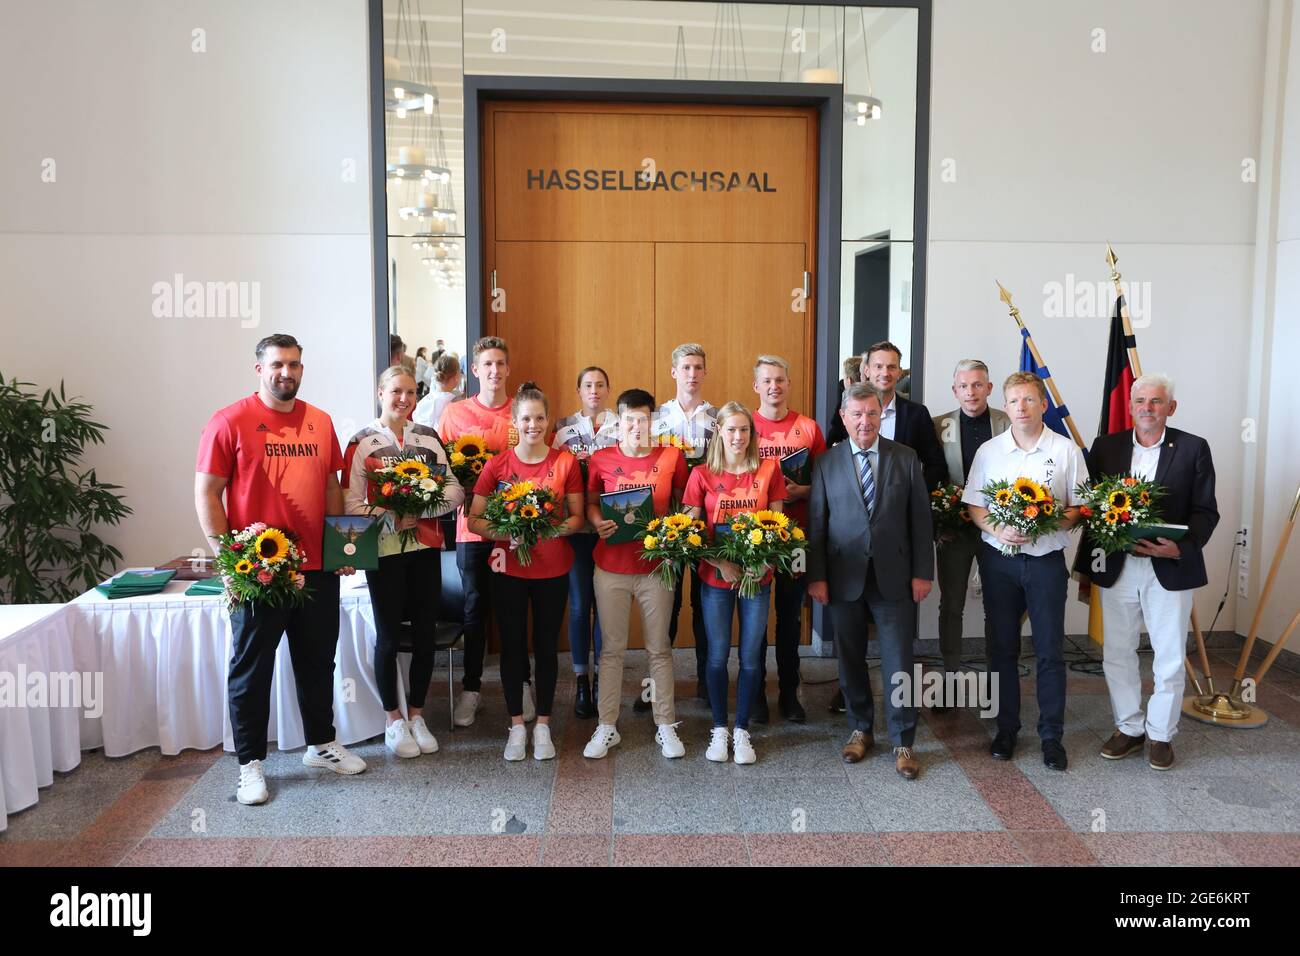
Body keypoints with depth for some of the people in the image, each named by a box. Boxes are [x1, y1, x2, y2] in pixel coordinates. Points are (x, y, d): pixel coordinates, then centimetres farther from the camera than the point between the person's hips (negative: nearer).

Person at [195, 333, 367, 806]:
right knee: (251, 669, 8)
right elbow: (206, 494, -7)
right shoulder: (229, 422, -7)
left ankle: (321, 744, 34)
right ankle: (250, 763, 22)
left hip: (317, 567, 5)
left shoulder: (320, 422, 8)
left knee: (318, 661, 17)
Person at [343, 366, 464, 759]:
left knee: (425, 634, 8)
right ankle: (394, 721, 21)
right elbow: (350, 503, -8)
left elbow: (455, 489, 2)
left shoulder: (429, 437, 8)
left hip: (426, 547, 3)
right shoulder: (362, 441, -2)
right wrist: (390, 517, -21)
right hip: (384, 550, -3)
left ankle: (417, 716, 24)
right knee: (389, 636, 6)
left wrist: (422, 510, -14)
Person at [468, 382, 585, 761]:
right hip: (509, 568, 0)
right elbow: (474, 520, -2)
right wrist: (506, 533, -19)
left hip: (553, 569, 0)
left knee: (546, 646, 9)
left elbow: (577, 517, 2)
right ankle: (517, 725, 23)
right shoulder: (497, 465, -2)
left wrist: (556, 529, -18)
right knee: (512, 646, 8)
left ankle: (542, 725, 23)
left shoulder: (565, 463, -2)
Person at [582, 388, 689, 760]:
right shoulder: (601, 460, -1)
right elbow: (590, 504, 9)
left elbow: (683, 504, 9)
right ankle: (607, 726, 20)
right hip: (611, 566, 0)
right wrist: (598, 522, -11)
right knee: (612, 648, 8)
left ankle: (666, 725, 21)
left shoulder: (672, 457, -2)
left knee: (659, 648, 9)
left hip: (656, 566, 0)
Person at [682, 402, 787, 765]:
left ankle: (742, 730, 21)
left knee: (751, 657, 6)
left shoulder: (769, 470, 0)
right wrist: (721, 564, -14)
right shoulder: (702, 475, -3)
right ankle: (719, 729, 23)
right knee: (718, 656, 7)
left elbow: (777, 525, 2)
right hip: (715, 578, -1)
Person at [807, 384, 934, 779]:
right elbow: (816, 524, 1)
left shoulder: (906, 458, 2)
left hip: (894, 577, 0)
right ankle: (860, 729, 29)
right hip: (844, 579, 1)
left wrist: (922, 572, -1)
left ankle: (903, 743, 15)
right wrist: (816, 577, -3)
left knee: (898, 661, 3)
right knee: (851, 660, 11)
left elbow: (920, 519, 3)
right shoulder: (826, 463, 1)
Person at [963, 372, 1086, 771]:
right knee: (1002, 648, 9)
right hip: (999, 558, 2)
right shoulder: (989, 451, 4)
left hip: (1047, 560, -1)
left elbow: (1079, 507, 3)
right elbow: (974, 506, 5)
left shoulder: (1067, 450, 0)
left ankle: (1052, 735, 15)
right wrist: (998, 530, -14)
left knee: (1050, 650, 2)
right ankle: (1006, 729, 22)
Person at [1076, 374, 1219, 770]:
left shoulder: (1193, 448, 0)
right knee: (1117, 654, 11)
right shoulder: (1105, 447, 5)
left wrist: (1181, 547, -19)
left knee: (1170, 657, 7)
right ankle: (1128, 727, 27)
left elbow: (1206, 511, -3)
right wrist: (1088, 569, -7)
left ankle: (1161, 734, 24)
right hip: (1116, 569, 2)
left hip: (1170, 569, -2)